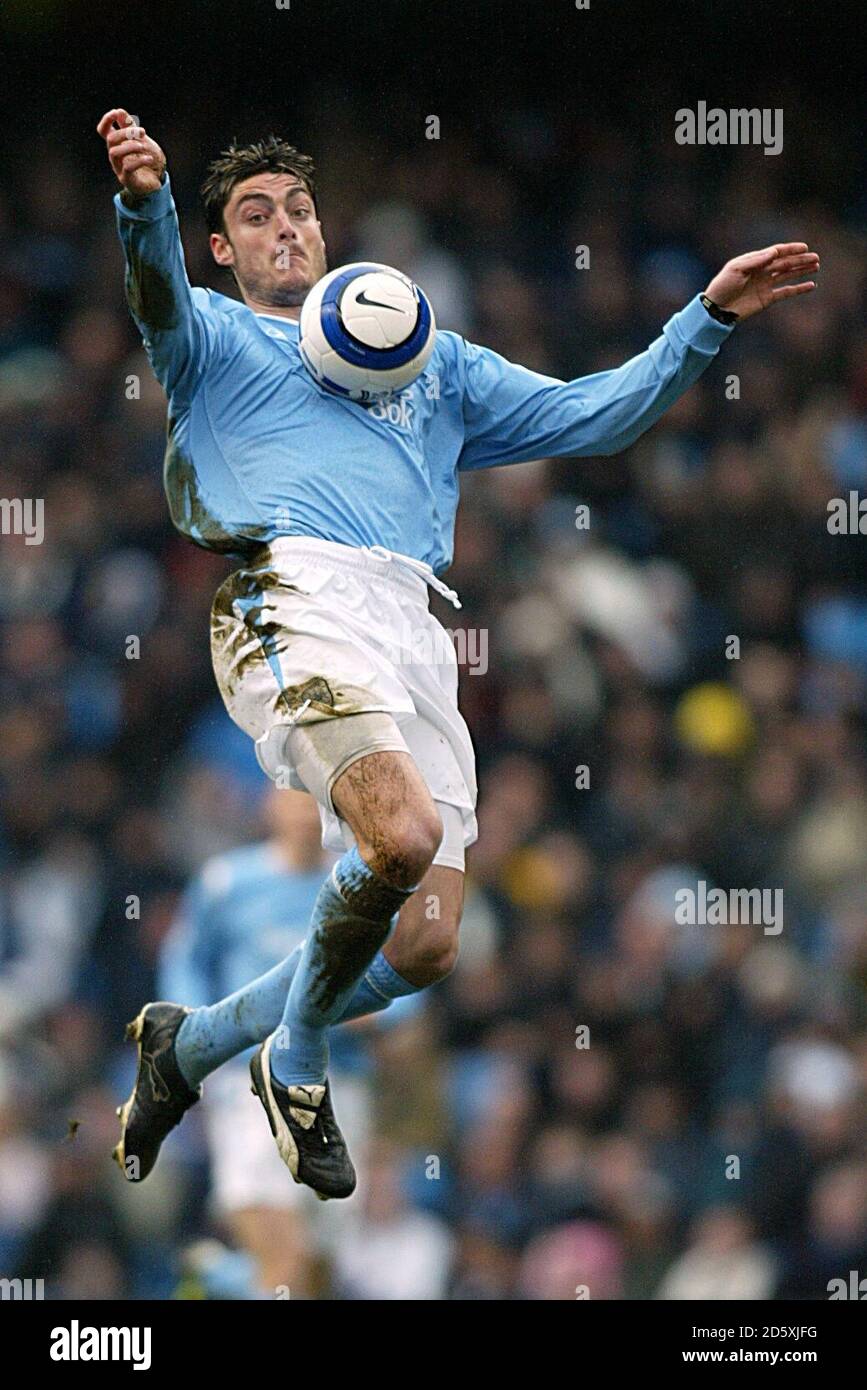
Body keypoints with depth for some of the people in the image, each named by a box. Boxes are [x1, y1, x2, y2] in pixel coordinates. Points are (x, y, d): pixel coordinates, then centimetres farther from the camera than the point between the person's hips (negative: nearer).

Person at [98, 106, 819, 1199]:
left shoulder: (432, 361, 33)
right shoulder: (214, 336, 19)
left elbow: (588, 414, 30)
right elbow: (158, 296, -5)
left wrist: (711, 318, 18)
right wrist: (145, 202, -28)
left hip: (414, 628, 5)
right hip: (296, 591, -5)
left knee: (424, 946, -6)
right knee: (403, 833, -31)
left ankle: (189, 1042, 18)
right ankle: (298, 1064, -6)